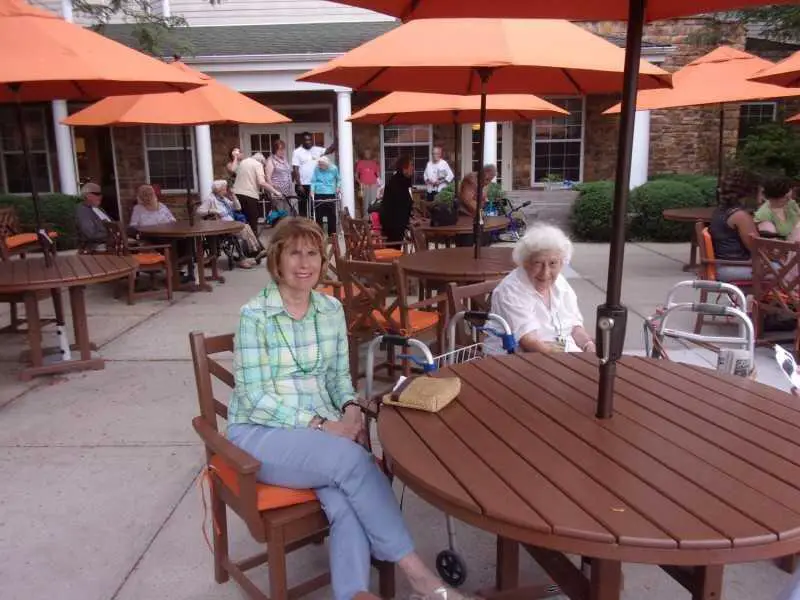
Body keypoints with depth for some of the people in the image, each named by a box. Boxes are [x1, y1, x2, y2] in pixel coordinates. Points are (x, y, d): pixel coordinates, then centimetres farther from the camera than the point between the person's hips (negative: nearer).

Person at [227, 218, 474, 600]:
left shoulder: (331, 309, 6)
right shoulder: (254, 315, -10)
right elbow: (255, 398, -14)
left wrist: (350, 409, -9)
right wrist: (321, 424, -21)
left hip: (324, 427, 5)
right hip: (261, 433, -5)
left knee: (345, 504, -27)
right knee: (352, 460, -30)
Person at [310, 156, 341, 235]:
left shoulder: (334, 169, -2)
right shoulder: (316, 169, -3)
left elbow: (338, 179, 11)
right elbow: (313, 181, 0)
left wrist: (338, 187, -4)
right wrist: (312, 191, -11)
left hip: (330, 194, 0)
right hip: (319, 194, 0)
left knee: (331, 214, 3)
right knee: (318, 214, 4)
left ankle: (332, 233, 12)